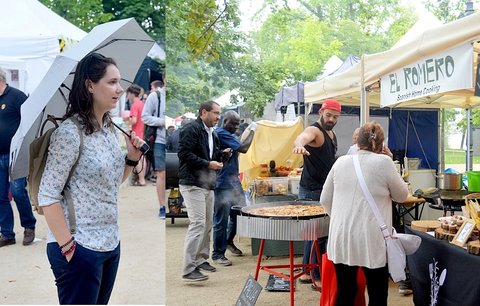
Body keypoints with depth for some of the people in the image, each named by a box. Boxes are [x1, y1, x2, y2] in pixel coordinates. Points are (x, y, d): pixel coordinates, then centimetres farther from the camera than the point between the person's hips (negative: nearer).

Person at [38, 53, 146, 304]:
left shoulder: (110, 128, 7)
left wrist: (132, 158, 2)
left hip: (111, 244, 8)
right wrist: (68, 247, -16)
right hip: (79, 249, -8)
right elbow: (47, 196, -17)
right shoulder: (70, 132, -16)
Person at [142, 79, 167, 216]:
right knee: (162, 174, 3)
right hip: (160, 141, -3)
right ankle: (162, 208, 13)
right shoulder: (154, 96, -1)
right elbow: (145, 117, -2)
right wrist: (161, 121, -15)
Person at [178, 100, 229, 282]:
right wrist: (208, 164, -17)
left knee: (208, 224, 14)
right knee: (198, 223, -14)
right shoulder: (191, 129, -10)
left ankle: (201, 260, 28)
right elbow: (184, 153, -19)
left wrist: (221, 155, 8)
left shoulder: (212, 134, 18)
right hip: (192, 185, -10)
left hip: (208, 185, 10)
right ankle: (189, 270, -11)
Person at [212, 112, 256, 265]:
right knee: (221, 220, -2)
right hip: (223, 184, -10)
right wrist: (252, 130, -10)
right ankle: (218, 254, 8)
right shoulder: (221, 133, -16)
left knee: (239, 214, 17)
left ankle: (229, 242, 38)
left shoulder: (230, 134, 16)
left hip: (234, 182, 10)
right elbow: (243, 148, -19)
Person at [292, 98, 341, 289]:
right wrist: (299, 145, -64)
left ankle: (307, 272, 27)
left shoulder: (331, 134, 14)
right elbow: (302, 138, -41)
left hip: (324, 189, 10)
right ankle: (317, 277, 3)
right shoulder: (314, 130, -16)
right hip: (312, 191, -10)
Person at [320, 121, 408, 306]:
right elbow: (401, 195, 7)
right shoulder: (383, 162, -7)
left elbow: (325, 200, 13)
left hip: (341, 237, 4)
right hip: (371, 240, -4)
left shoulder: (341, 162, 6)